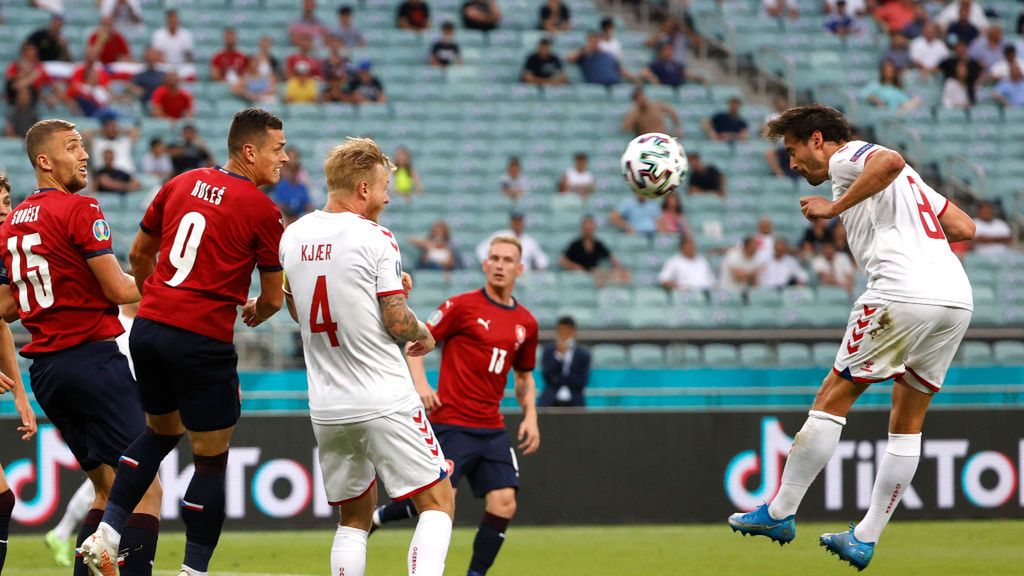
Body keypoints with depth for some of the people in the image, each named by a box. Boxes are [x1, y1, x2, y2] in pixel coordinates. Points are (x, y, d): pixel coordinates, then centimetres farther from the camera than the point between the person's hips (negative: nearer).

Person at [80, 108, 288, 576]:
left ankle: (107, 533, 12)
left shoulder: (181, 185, 10)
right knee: (212, 458, 6)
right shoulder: (263, 212, -6)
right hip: (203, 341, -6)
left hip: (148, 327, 6)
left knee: (160, 432, 25)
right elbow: (274, 297, 1)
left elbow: (139, 254, 19)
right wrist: (254, 314, 24)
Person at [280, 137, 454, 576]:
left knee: (354, 516, 16)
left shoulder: (294, 237, 7)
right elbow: (398, 322, -14)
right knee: (438, 503, 1)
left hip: (326, 408, 6)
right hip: (385, 403, -6)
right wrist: (425, 336, 9)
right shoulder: (374, 239, -12)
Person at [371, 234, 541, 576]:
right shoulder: (463, 306, -4)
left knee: (504, 504, -7)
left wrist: (530, 416, 10)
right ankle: (376, 517, 16)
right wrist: (420, 382, -17)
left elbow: (524, 376, 25)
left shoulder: (525, 323, 12)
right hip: (451, 423, -5)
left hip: (492, 429, 5)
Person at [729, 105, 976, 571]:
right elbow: (964, 228, 27)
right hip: (957, 295, 9)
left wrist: (835, 208, -13)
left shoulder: (847, 158, 4)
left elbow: (890, 162, -20)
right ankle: (865, 539, 13)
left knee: (832, 399, 0)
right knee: (907, 422, 12)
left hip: (904, 293, -9)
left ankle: (779, 513, 5)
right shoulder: (909, 182, 30)